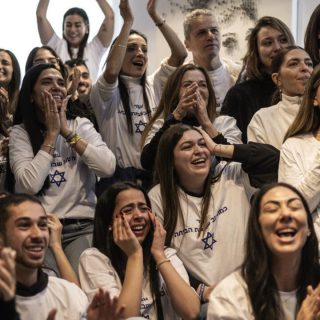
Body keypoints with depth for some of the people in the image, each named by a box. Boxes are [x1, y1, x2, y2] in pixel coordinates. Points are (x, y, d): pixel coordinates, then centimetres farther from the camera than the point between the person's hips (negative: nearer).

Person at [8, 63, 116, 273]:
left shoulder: (81, 125, 8)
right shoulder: (20, 133, 2)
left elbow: (108, 167, -9)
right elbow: (30, 185, -14)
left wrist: (67, 131, -6)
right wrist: (52, 133, -8)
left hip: (83, 227, 1)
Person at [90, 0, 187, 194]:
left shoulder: (154, 86, 11)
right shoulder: (106, 92, -2)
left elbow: (180, 54, 1)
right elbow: (112, 71, -25)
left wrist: (155, 16, -5)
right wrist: (128, 21, -19)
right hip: (120, 177, -4)